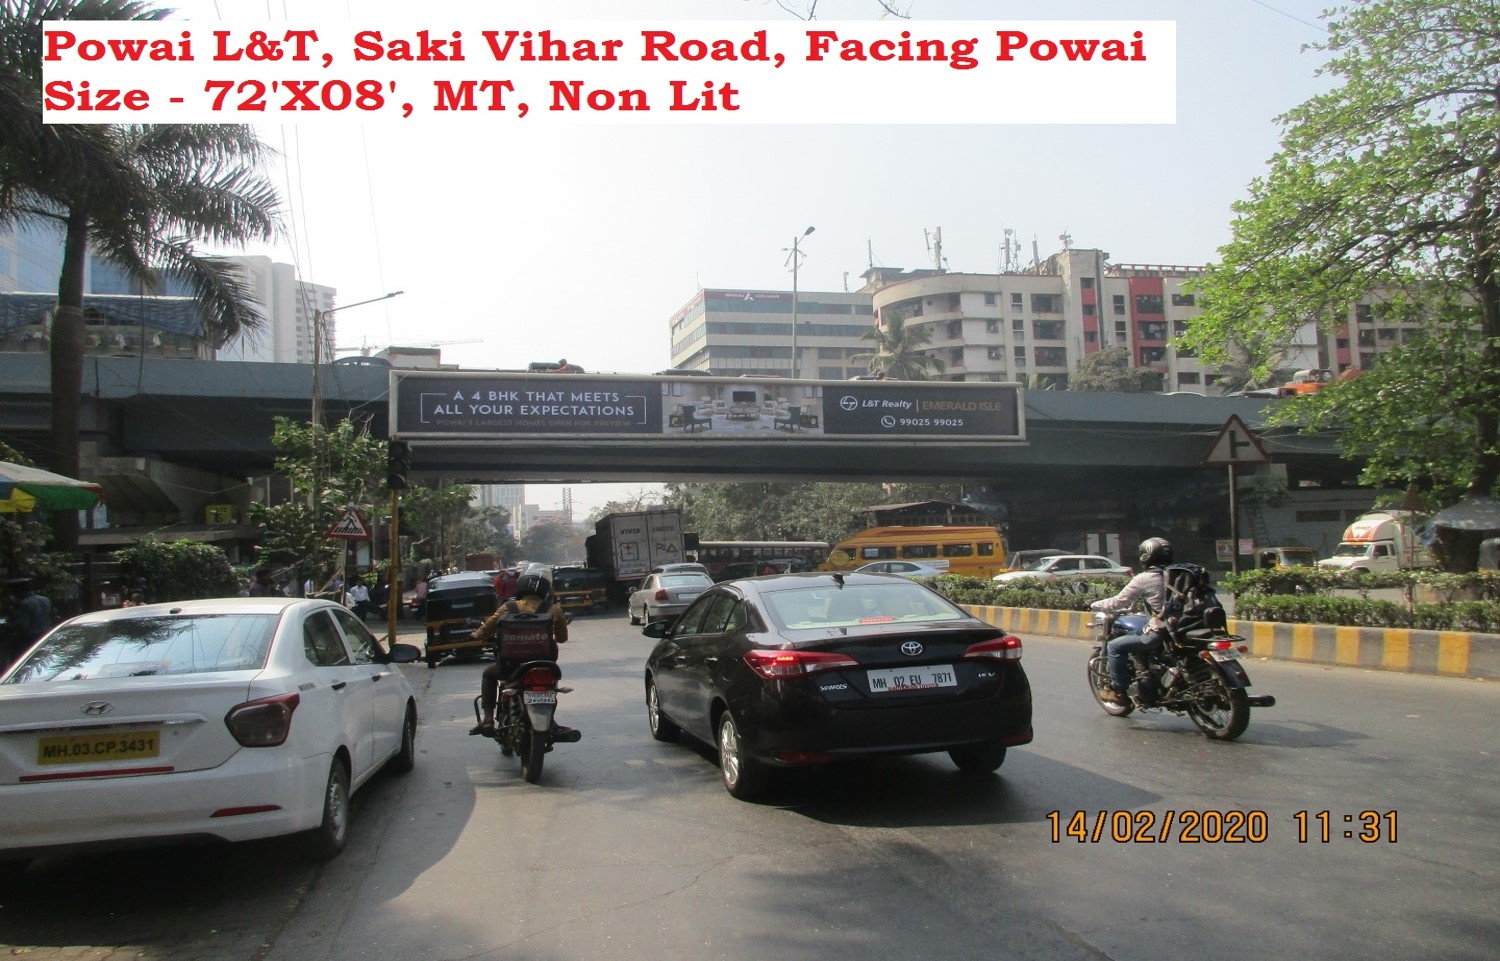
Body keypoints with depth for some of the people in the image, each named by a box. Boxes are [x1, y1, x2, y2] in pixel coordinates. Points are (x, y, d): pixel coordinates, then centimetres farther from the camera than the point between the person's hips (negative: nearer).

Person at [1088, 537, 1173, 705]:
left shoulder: (1144, 579, -10)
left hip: (1158, 633, -8)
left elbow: (1119, 602, -7)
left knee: (1115, 647, 2)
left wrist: (1094, 605, 8)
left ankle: (1118, 691, 4)